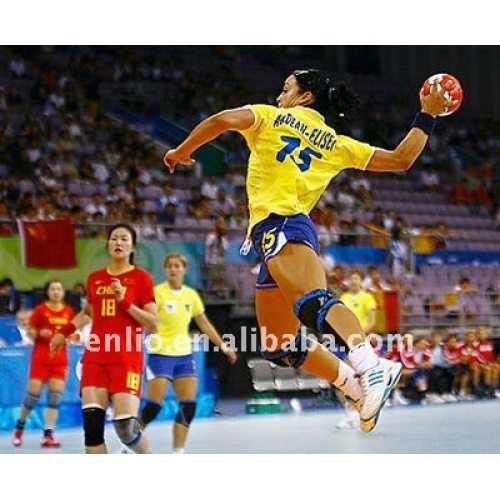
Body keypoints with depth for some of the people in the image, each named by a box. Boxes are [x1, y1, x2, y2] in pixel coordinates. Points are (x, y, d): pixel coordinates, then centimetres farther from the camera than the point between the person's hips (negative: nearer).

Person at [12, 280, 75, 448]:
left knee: (55, 396, -6)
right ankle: (20, 426, 21)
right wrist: (39, 333, -19)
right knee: (33, 394, -3)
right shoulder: (40, 310, -4)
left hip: (60, 357, 3)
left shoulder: (69, 311, 5)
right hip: (41, 356, -3)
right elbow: (29, 330, 0)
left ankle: (48, 435, -6)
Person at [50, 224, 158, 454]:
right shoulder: (94, 278, 13)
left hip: (127, 359, -4)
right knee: (91, 422, -10)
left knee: (125, 427, -13)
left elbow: (152, 323, -4)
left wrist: (125, 302, -14)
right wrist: (65, 332, 23)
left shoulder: (141, 278, 0)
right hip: (95, 357, 4)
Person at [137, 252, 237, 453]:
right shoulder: (158, 292, -8)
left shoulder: (191, 295, 9)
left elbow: (204, 324, 18)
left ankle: (178, 453, 2)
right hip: (161, 354, -6)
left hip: (184, 355, 6)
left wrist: (223, 346, 19)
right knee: (153, 406, -10)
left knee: (188, 406, -3)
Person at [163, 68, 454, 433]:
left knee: (313, 303, -35)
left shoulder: (271, 118, 13)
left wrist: (181, 152, 10)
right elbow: (401, 159, 23)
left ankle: (372, 369, -60)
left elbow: (223, 120, -5)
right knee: (280, 347, 14)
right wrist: (427, 117, 36)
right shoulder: (336, 145, 25)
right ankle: (364, 392, 6)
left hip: (280, 225, -8)